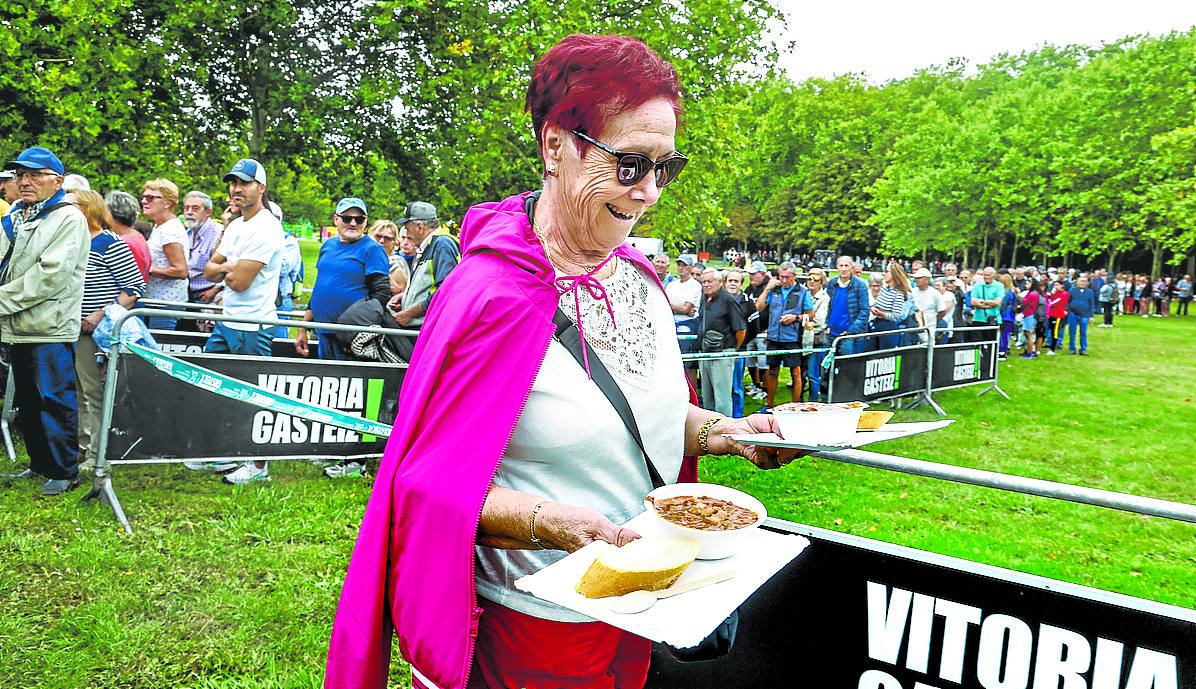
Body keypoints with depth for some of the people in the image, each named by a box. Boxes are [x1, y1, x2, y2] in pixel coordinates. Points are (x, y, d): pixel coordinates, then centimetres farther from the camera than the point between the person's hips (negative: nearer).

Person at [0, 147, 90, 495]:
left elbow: (51, 274, -18)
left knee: (54, 400, -4)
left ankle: (64, 471, 6)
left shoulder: (68, 218, -8)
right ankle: (39, 464, 28)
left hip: (50, 328, -8)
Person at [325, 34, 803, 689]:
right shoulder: (491, 293, -24)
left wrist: (724, 432, -5)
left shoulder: (639, 277, -1)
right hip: (531, 625, -7)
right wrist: (548, 523, -34)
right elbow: (431, 482, -21)